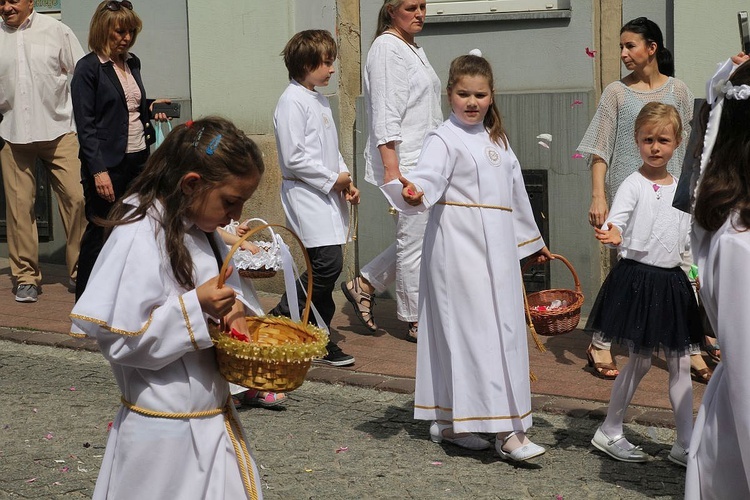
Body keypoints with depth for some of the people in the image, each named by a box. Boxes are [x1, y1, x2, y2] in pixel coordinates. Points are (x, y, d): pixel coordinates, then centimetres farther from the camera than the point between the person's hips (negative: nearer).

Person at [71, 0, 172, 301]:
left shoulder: (132, 62, 12)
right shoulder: (88, 68, -8)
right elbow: (86, 125, -12)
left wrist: (151, 107, 4)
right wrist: (98, 170, -18)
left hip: (139, 159, 7)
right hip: (108, 163, -7)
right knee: (100, 234, -1)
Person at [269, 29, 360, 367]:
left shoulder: (319, 101, 17)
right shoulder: (292, 102, -12)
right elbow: (293, 158, -18)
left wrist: (346, 181, 10)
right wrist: (332, 179, -12)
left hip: (327, 194, 9)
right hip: (306, 194, -9)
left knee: (323, 268, 8)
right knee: (328, 262, -19)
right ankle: (279, 320, -5)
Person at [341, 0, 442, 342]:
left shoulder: (414, 49, 18)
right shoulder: (387, 48, -13)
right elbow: (385, 115, -19)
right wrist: (392, 169, -23)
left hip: (424, 162, 10)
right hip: (404, 162, -10)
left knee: (417, 238, 13)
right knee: (415, 240, -2)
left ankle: (364, 285, 24)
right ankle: (417, 323, 9)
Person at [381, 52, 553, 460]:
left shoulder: (496, 139, 18)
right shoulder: (445, 139, -6)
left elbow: (514, 190, 27)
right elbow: (429, 175, -25)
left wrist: (532, 239, 34)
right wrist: (414, 193, -47)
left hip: (498, 248, 9)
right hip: (459, 247, -8)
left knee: (503, 329, 9)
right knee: (477, 330, -12)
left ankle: (448, 423, 18)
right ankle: (506, 431, -14)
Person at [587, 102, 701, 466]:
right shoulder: (634, 185, -9)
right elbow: (614, 225, -22)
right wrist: (612, 237, -44)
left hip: (672, 280, 6)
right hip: (638, 278, -6)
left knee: (680, 362, 6)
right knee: (641, 359, 0)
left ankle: (685, 443, 12)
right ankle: (609, 432, 16)